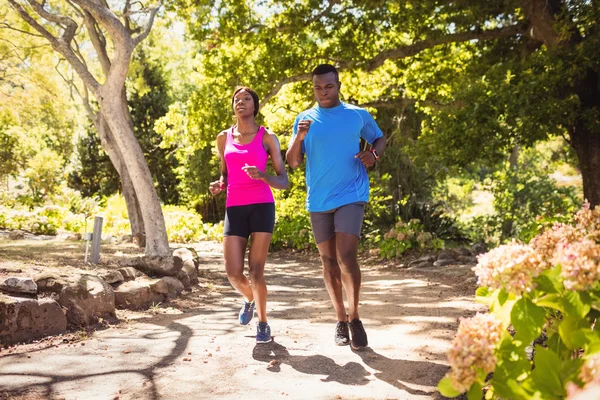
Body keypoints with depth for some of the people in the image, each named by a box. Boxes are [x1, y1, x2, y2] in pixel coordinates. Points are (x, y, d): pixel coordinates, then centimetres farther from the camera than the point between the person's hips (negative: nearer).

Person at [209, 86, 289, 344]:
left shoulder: (267, 137, 5)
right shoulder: (224, 138, 14)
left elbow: (283, 182, 2)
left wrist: (262, 175, -18)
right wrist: (219, 185, 2)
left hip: (262, 206, -3)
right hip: (234, 209, 3)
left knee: (256, 271, -8)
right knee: (233, 274, -5)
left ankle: (263, 322, 14)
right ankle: (250, 299, 30)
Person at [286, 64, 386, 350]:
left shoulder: (358, 115, 3)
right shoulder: (304, 119, 5)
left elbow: (379, 139, 16)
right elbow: (293, 162, 1)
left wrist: (374, 154, -6)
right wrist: (299, 138, -18)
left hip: (351, 196, -2)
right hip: (318, 200, 3)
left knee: (346, 256, -16)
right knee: (328, 259, 9)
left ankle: (354, 317, 1)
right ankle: (341, 319, 22)